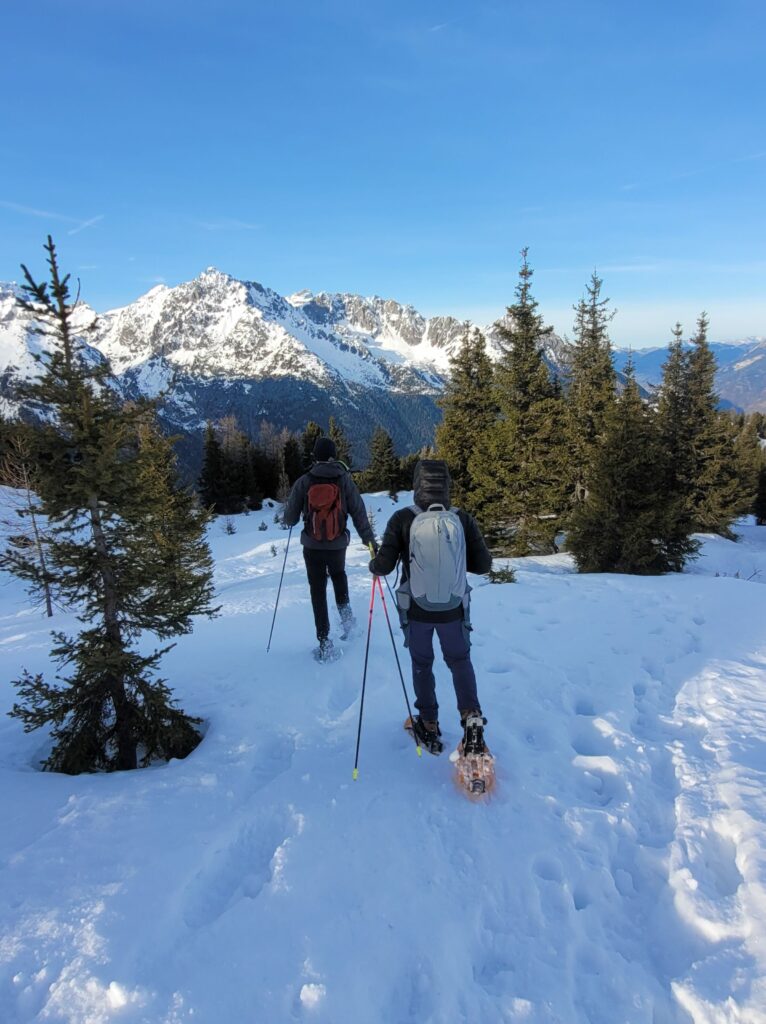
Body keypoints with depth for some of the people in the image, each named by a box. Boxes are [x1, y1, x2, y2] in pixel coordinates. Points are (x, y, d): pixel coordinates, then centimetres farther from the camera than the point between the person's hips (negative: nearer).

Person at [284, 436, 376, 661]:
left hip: (312, 546, -1)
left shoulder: (304, 482, -8)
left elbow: (290, 518, -2)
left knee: (318, 591, 9)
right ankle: (345, 614, 19)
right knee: (339, 575, 32)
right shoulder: (345, 480, -8)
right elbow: (359, 512, -7)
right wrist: (370, 540, 0)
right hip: (338, 545, 1)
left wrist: (290, 519, 22)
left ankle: (325, 643, 9)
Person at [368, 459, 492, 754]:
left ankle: (429, 727, 31)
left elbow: (384, 565, -16)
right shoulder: (464, 520, -12)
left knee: (422, 665, 21)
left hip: (416, 610, -1)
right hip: (454, 610, 1)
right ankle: (471, 717, 7)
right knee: (460, 660, 23)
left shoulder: (402, 519, -17)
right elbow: (483, 564, -5)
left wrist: (373, 565, 7)